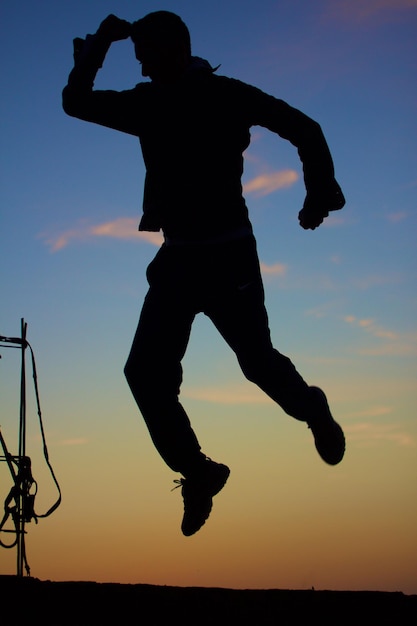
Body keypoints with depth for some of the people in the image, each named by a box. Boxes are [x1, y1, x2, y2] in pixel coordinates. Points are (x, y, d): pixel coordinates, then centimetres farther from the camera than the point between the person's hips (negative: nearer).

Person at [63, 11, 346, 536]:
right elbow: (76, 102, 12)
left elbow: (304, 130, -3)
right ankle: (196, 473, 7)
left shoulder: (227, 95, -5)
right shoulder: (149, 104, 8)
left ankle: (315, 414, 33)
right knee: (146, 370, -6)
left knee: (258, 362, 0)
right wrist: (96, 48, 1)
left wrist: (320, 194, -12)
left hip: (228, 255, -5)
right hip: (179, 257, 5)